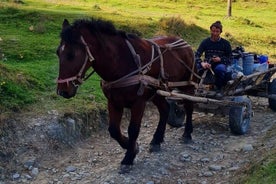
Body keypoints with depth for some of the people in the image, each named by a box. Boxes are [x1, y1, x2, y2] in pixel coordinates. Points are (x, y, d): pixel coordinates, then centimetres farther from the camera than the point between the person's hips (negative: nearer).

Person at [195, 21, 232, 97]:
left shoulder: (225, 43, 0)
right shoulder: (205, 42, 2)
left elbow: (229, 59, 1)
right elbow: (197, 55, -9)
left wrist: (220, 59, -19)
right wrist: (202, 63, -30)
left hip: (220, 64, -1)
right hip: (208, 64, 1)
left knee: (220, 68, -38)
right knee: (198, 65, -32)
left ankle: (219, 89, -10)